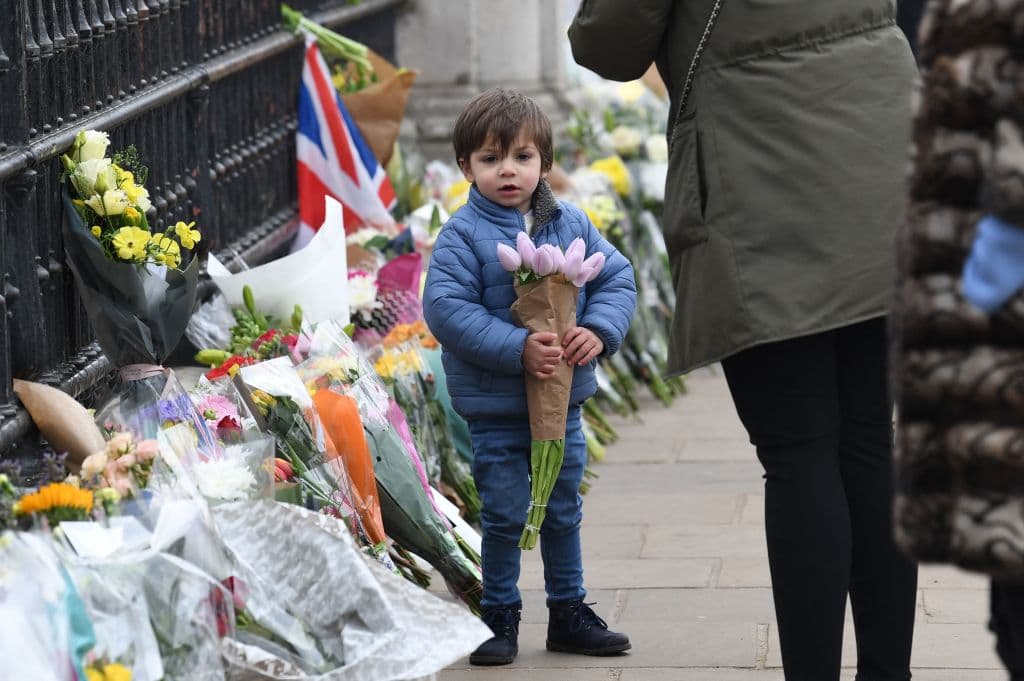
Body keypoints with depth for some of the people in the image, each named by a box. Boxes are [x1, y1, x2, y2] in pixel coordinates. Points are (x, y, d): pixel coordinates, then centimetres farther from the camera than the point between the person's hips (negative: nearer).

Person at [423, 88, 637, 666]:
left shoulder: (571, 224, 2)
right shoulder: (463, 235, -12)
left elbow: (617, 278, 5)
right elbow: (446, 308, -20)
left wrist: (598, 330, -15)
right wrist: (517, 349, -27)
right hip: (495, 408, -4)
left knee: (563, 511, 15)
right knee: (505, 516, 2)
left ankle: (569, 611, 28)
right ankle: (500, 615, 17)